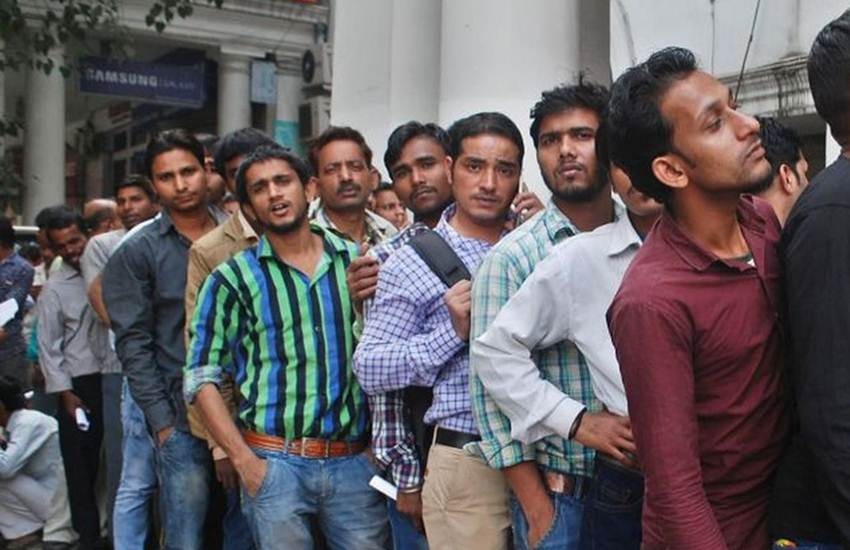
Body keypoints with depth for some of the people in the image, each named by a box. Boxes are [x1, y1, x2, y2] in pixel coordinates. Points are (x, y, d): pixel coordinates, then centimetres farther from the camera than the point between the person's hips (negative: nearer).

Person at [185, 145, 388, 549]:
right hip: (274, 462, -1)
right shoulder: (233, 278, 1)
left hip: (355, 461, 2)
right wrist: (244, 460, -7)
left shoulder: (358, 261, 6)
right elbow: (202, 377, 0)